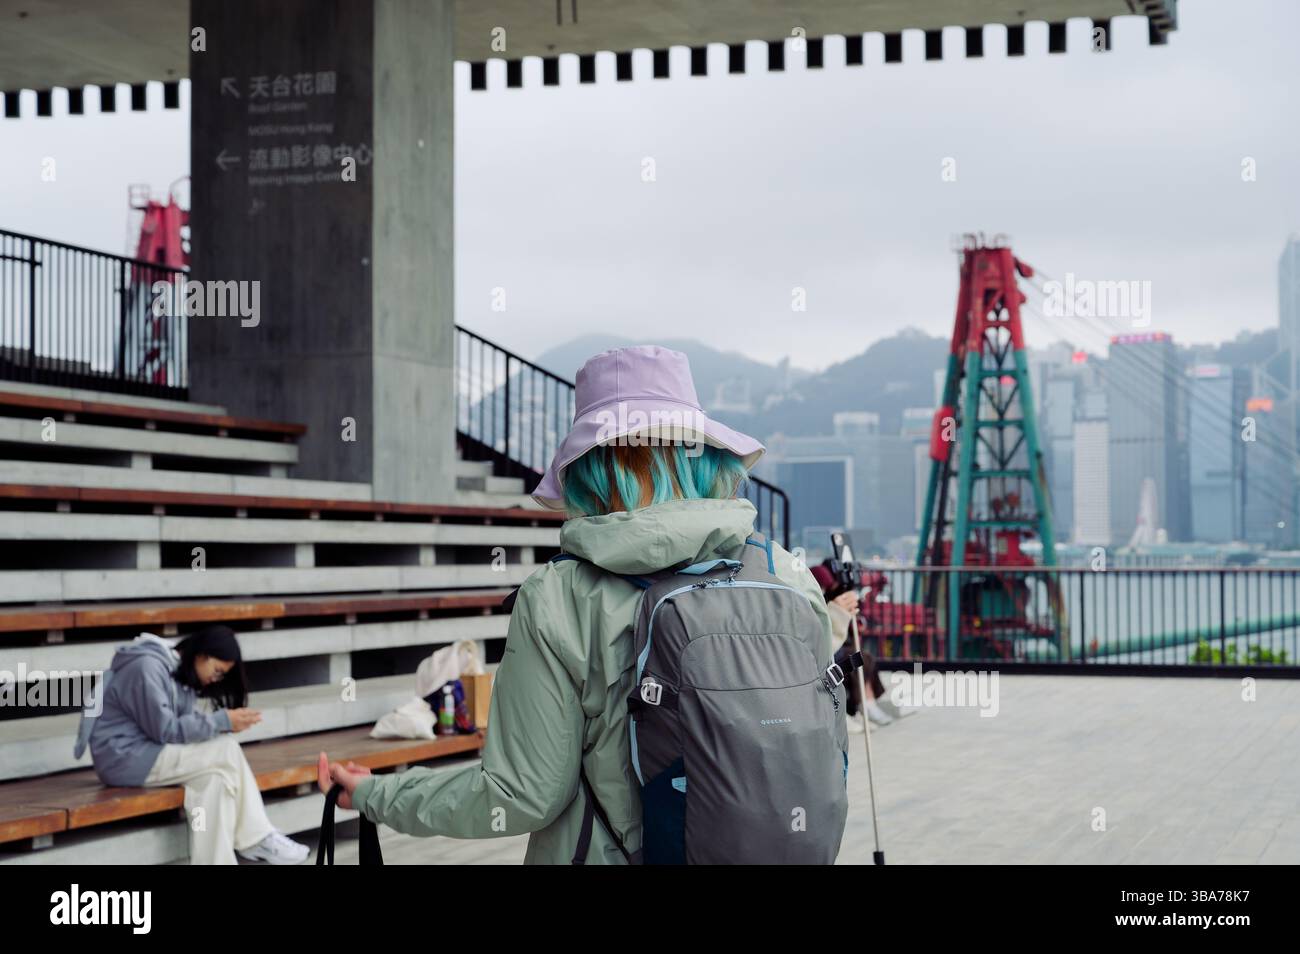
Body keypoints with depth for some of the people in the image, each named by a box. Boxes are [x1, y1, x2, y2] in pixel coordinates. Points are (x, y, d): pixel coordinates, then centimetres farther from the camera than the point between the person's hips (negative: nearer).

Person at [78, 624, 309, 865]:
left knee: (217, 774, -15)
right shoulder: (147, 667, -17)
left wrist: (229, 723, -9)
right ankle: (256, 840, -12)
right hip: (123, 755, -9)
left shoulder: (178, 671, 12)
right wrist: (222, 721, -20)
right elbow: (166, 730, -20)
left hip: (148, 749, 9)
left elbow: (184, 722, 6)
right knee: (227, 752, -19)